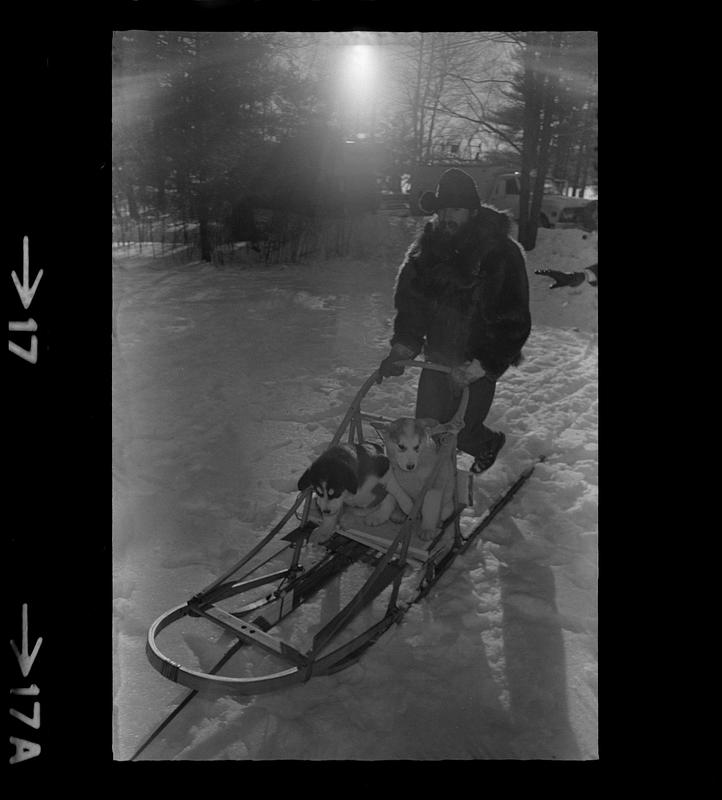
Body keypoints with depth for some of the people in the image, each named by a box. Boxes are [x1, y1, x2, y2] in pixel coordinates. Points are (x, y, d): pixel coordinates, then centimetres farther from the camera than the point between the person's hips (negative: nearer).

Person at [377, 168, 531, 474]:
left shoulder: (502, 254, -16)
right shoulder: (426, 248, -1)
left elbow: (513, 323, -17)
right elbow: (410, 302, 6)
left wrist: (481, 365, -26)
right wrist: (403, 345, -8)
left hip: (477, 366, -5)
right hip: (437, 357, 5)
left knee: (460, 431, -2)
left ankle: (487, 442, 34)